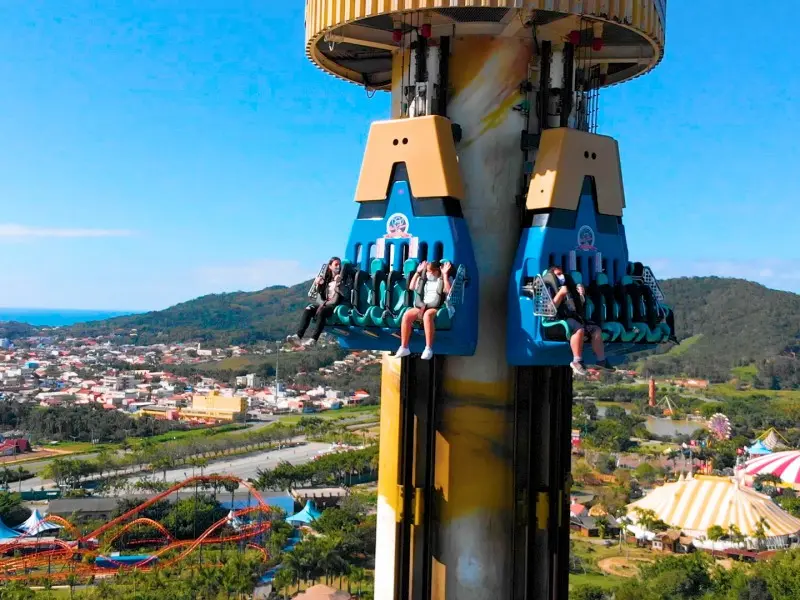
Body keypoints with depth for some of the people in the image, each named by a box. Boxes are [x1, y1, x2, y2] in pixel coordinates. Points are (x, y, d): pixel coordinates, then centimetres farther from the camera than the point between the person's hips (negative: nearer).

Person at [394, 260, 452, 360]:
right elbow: (411, 287, 16)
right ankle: (404, 347, -24)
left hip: (436, 308, -5)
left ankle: (428, 348, -42)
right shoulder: (424, 280, 24)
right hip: (422, 306, 5)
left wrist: (445, 274, -12)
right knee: (407, 315, -25)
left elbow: (448, 291, -10)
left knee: (427, 315, -41)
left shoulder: (443, 280, 10)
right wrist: (418, 272, 14)